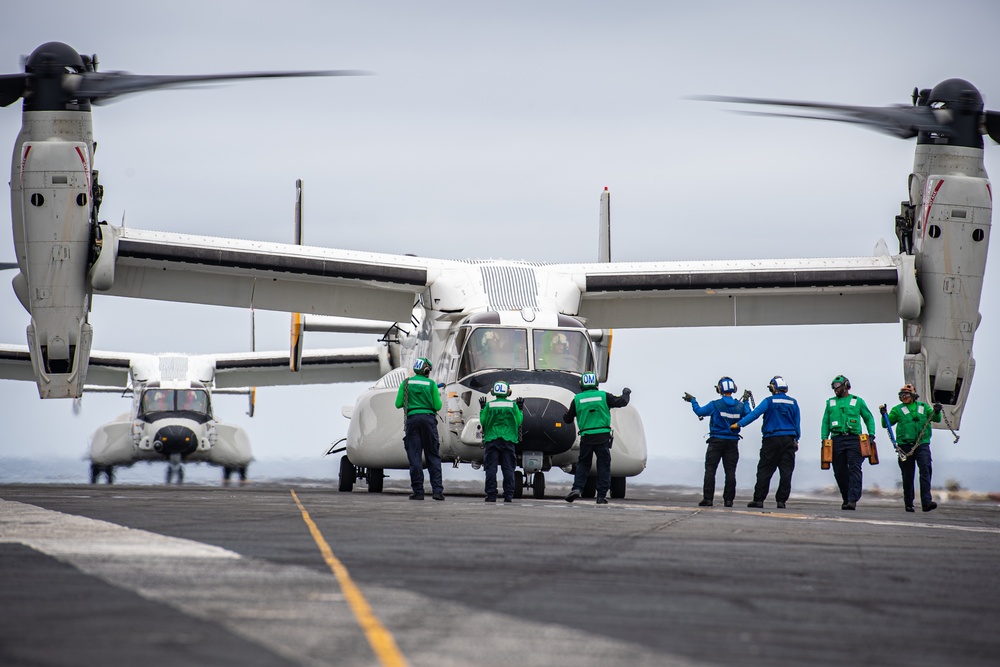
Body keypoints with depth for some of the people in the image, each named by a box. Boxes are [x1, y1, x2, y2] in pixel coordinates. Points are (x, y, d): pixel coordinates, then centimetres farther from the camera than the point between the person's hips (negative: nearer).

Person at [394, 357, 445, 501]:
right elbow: (437, 406, -3)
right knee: (433, 456, 5)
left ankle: (418, 491, -2)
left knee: (414, 456, 2)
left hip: (412, 419, 0)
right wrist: (437, 398, 18)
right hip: (428, 419, 0)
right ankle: (437, 490, -3)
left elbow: (398, 404, 1)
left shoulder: (407, 383, 3)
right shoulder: (431, 384, 0)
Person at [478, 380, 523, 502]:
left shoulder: (489, 405, -3)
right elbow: (518, 422, 2)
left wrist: (482, 409, 14)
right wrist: (520, 409, 14)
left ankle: (491, 494, -3)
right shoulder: (513, 405, -1)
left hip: (492, 440, -1)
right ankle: (508, 495, 0)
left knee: (491, 468, 1)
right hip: (508, 439, 1)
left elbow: (483, 421, 1)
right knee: (508, 469, 3)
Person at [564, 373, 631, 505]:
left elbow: (568, 419, 10)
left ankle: (577, 488, -6)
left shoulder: (577, 399, 3)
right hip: (603, 437, -1)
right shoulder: (603, 396, -1)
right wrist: (626, 393, 26)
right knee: (604, 465, 6)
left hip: (586, 437, 1)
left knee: (583, 463, 13)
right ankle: (601, 495, 3)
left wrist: (565, 415, 34)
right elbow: (621, 402, 5)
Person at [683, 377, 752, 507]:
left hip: (716, 441, -3)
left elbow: (700, 411, -4)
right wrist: (746, 402, 27)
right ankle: (729, 499, 2)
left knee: (710, 469, 0)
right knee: (730, 471, 5)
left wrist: (693, 401, 12)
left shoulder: (715, 405, -11)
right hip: (732, 442, 3)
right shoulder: (740, 406, -1)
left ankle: (708, 498, -6)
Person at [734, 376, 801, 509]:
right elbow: (797, 423, 10)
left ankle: (758, 499, -1)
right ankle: (781, 500, 0)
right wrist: (796, 439, 19)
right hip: (789, 440, 3)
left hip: (772, 439, -3)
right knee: (786, 471, 4)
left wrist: (739, 424, -10)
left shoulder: (769, 401, -4)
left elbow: (754, 414, -12)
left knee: (764, 470, 1)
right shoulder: (793, 402, 7)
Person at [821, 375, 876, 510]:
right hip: (837, 440, 3)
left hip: (854, 439, -3)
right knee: (840, 472, 3)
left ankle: (852, 499, -22)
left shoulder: (858, 401, 11)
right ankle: (846, 498, 14)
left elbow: (869, 418, 15)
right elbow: (826, 422, 17)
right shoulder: (830, 403, 18)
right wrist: (824, 438, 5)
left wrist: (871, 434, 2)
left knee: (854, 469, -14)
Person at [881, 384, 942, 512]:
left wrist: (937, 412, -7)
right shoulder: (897, 410, 12)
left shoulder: (924, 407, 15)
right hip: (905, 445, 0)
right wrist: (884, 415, -9)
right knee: (907, 475, 3)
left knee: (925, 470, -15)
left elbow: (936, 419, 13)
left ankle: (926, 502, -21)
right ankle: (908, 503, 13)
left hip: (922, 444, 0)